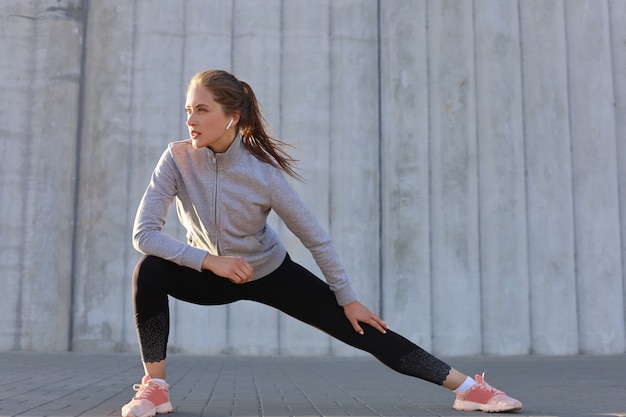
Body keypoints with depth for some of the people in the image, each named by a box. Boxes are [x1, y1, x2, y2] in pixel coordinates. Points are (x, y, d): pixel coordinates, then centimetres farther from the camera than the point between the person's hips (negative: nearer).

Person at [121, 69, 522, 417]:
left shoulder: (263, 172, -26)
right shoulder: (178, 159, -22)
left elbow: (315, 237, -17)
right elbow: (144, 232, -23)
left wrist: (348, 299, -11)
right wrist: (209, 260, -32)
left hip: (271, 273, -2)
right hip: (211, 274, 2)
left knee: (364, 331, -7)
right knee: (151, 271, -28)